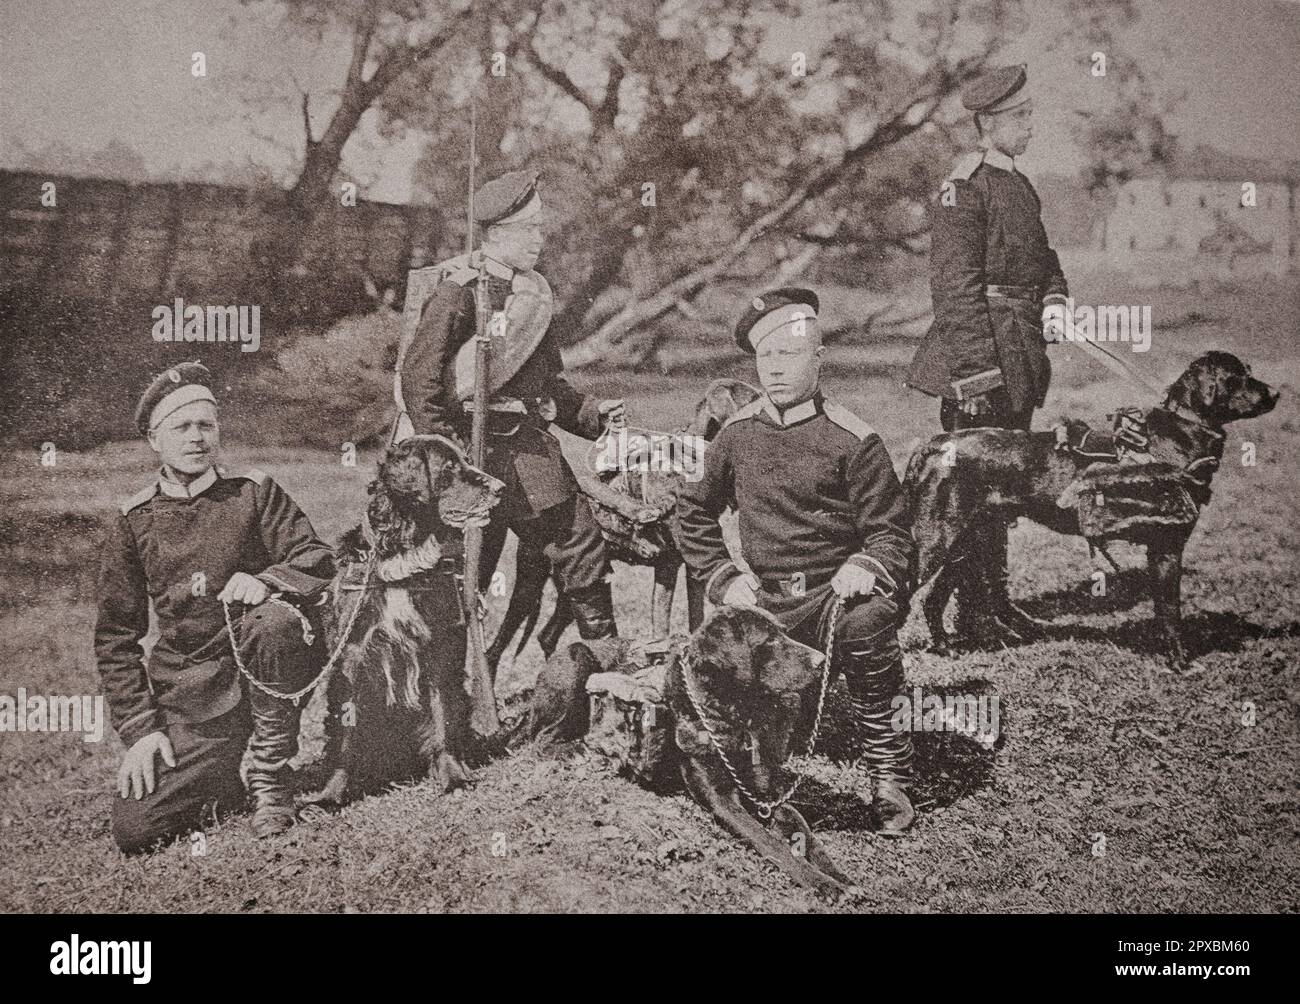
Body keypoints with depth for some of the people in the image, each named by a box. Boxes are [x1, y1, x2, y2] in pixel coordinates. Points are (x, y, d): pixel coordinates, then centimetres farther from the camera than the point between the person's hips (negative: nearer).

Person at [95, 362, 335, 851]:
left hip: (263, 668, -1)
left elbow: (317, 558, -4)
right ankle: (221, 787, 18)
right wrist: (139, 730, -4)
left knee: (272, 622, -36)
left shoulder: (254, 492, 3)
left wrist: (263, 581, -26)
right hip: (190, 697, 1)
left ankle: (269, 778, -16)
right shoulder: (134, 523, 5)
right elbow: (114, 637, 7)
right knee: (135, 829, -15)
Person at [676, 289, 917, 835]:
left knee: (865, 622, -38)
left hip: (837, 594, -4)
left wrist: (860, 570, -22)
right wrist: (724, 579, 9)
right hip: (766, 602, 4)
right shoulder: (737, 434, 9)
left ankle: (889, 777, -22)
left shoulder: (852, 440, -3)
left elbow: (890, 533, -1)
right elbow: (693, 512, 22)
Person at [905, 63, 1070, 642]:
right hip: (980, 360, -9)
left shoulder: (1018, 184, 17)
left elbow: (1042, 256, 22)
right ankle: (974, 615, 3)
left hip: (1017, 361, 9)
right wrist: (977, 370, -22)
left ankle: (996, 602, 25)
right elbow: (955, 286, -18)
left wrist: (1054, 301, -1)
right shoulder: (966, 187, -12)